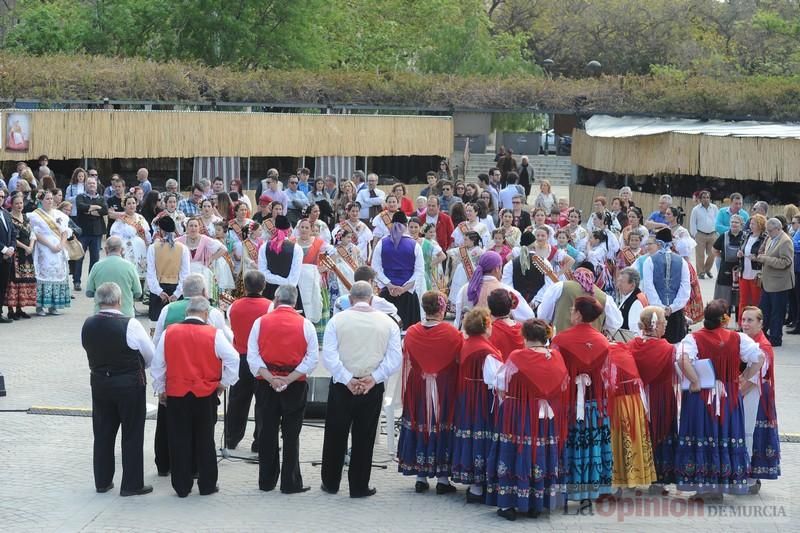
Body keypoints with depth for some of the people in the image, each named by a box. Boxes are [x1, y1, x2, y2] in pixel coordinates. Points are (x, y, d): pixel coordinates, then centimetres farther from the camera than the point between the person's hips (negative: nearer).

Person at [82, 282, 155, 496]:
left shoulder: (87, 325, -6)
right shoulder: (130, 325, -20)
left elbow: (89, 350, 8)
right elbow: (151, 355, -10)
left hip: (99, 383, 5)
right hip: (130, 386, -5)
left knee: (102, 434, 15)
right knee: (132, 436, 6)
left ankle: (102, 481, 23)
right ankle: (132, 484, 10)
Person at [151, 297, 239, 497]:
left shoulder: (169, 333, 0)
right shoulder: (214, 334, -7)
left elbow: (157, 365, 5)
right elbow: (233, 359, -11)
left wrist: (160, 390, 17)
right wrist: (224, 383, 3)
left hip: (176, 395, 1)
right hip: (206, 395, -1)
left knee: (179, 441, 8)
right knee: (205, 440, 10)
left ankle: (181, 486, 13)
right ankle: (207, 485, 15)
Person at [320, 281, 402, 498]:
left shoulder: (337, 320, -3)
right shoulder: (387, 323, 0)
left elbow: (328, 355, -11)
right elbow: (395, 358, -6)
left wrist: (347, 380, -11)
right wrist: (373, 378, -10)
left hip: (342, 385, 0)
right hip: (373, 388, 1)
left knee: (335, 435, 12)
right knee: (364, 438, 8)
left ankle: (331, 482, 20)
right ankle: (359, 486, 12)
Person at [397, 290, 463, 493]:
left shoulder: (411, 333, -5)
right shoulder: (452, 334, -14)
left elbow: (406, 364, 6)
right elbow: (461, 362, -6)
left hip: (418, 390, 3)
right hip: (444, 391, -3)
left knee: (420, 425, 10)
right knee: (442, 427, 5)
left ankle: (421, 478, 13)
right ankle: (442, 478, 6)